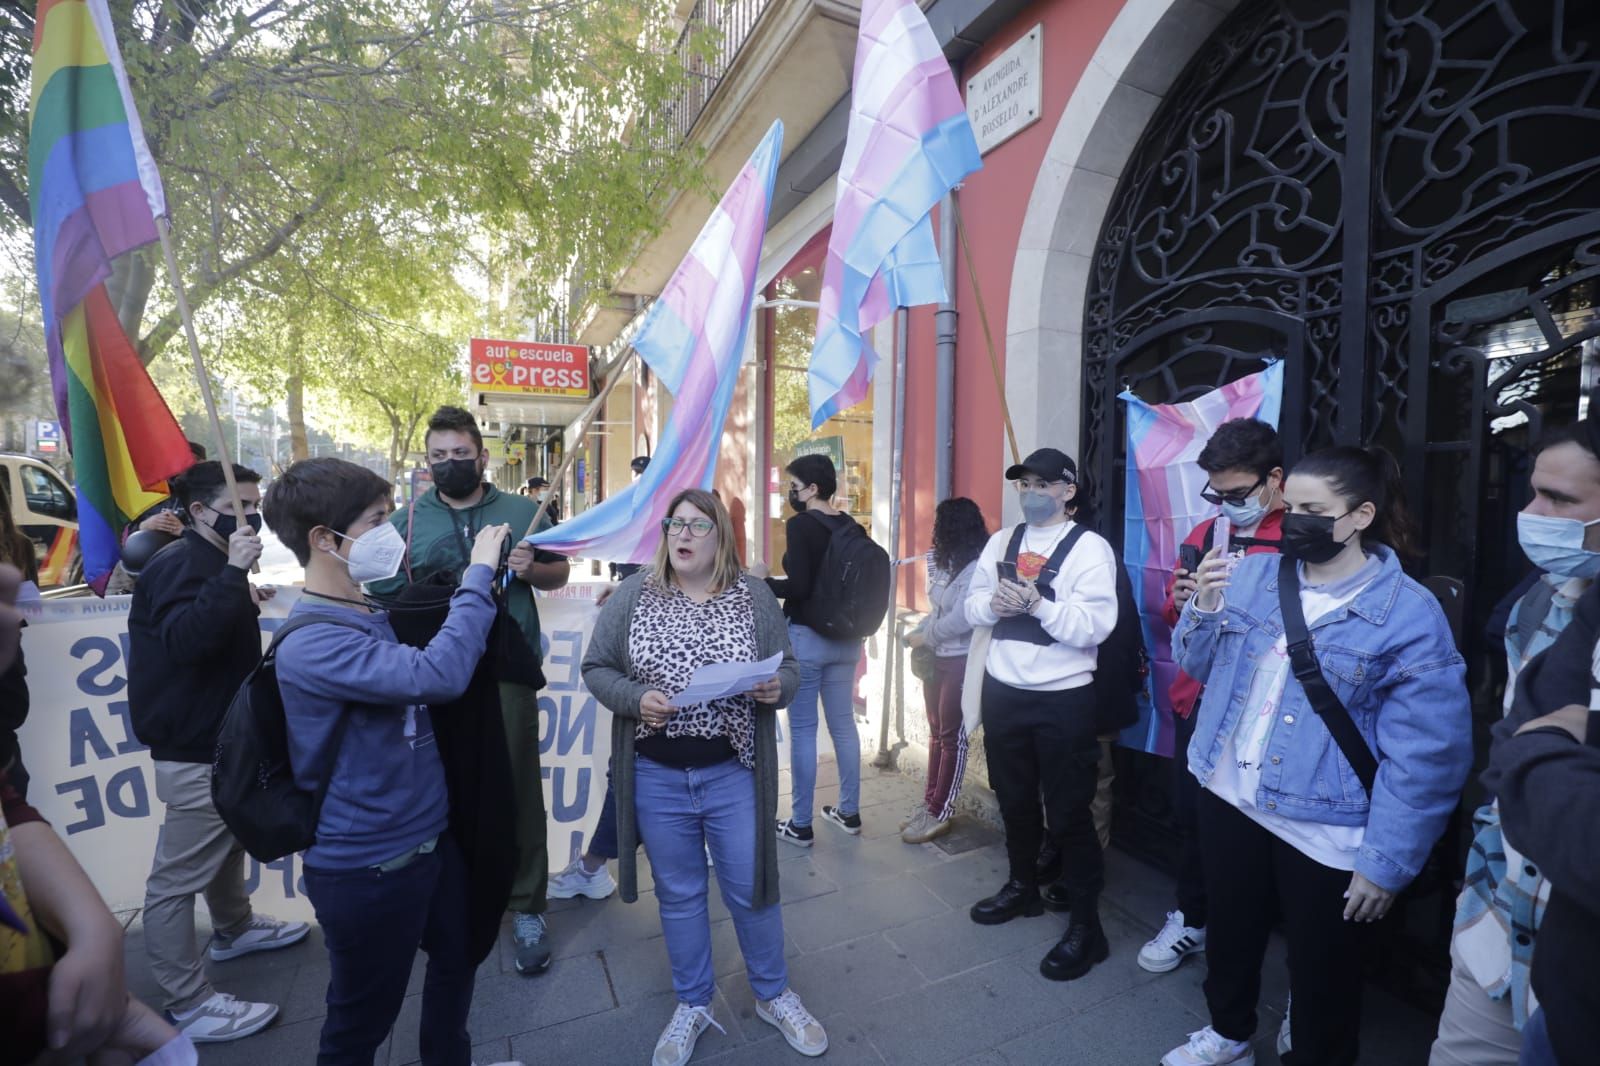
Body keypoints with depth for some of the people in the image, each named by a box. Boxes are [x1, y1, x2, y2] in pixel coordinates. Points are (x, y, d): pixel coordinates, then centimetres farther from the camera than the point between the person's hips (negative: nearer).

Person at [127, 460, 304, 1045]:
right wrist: (234, 574, -39)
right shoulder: (180, 563, -19)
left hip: (220, 737, 11)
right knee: (177, 876, 0)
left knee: (228, 842, 26)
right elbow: (184, 638, -36)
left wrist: (242, 598, 11)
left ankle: (234, 928, 44)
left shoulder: (205, 561, 12)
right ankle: (187, 1005, 10)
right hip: (194, 749, -11)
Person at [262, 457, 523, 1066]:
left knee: (458, 956, 28)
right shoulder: (310, 645, -26)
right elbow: (437, 675, -38)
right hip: (367, 867, -9)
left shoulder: (373, 616, 4)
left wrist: (477, 580, 6)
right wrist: (479, 574, -27)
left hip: (431, 839, 9)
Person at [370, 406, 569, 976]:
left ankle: (526, 909, 20)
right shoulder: (406, 519, 7)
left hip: (507, 671, -1)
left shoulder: (522, 512, 6)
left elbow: (559, 573, 11)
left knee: (518, 789, 4)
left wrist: (531, 568, -10)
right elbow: (382, 594, 6)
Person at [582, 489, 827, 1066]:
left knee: (750, 888, 14)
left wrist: (777, 687, -19)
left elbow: (789, 670, 3)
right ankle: (692, 1004, 42)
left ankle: (774, 995, 40)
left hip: (733, 773, 0)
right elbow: (595, 667, 0)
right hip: (656, 776, 1)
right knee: (678, 894, 18)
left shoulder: (754, 597, -4)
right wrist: (635, 698, -18)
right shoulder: (633, 595, -4)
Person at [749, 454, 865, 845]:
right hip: (846, 636, 7)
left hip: (807, 636, -7)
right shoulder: (850, 526, 7)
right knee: (843, 724, 15)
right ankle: (849, 812, 27)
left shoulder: (800, 524, -13)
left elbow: (799, 587, -20)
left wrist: (764, 581, -6)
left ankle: (800, 824, 13)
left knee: (802, 729, 3)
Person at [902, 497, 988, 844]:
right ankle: (930, 802, 27)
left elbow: (962, 620, -22)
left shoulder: (977, 568, -17)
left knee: (952, 736, 2)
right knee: (936, 732, 15)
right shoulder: (945, 563, 10)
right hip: (936, 658, 8)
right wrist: (922, 637, -1)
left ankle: (940, 814, 13)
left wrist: (924, 638, -10)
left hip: (961, 662, -8)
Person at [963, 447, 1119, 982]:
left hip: (1062, 699, -5)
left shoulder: (1090, 547, -11)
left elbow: (1094, 627, -19)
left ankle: (1086, 924, 25)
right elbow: (972, 606, 6)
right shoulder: (1000, 542, 7)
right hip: (1002, 691, 6)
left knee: (1068, 812, 6)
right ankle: (1022, 886, 43)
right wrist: (994, 603, -15)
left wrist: (1036, 604, -28)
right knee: (1013, 798, 21)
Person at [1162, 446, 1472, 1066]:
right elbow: (1200, 668, 6)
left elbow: (1424, 757, -14)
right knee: (1229, 933, 25)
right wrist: (1205, 609, -13)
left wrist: (1387, 863, -13)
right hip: (1228, 798, 5)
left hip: (1325, 829, -4)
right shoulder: (1252, 575, -1)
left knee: (1322, 972, 16)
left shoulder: (1409, 614, -14)